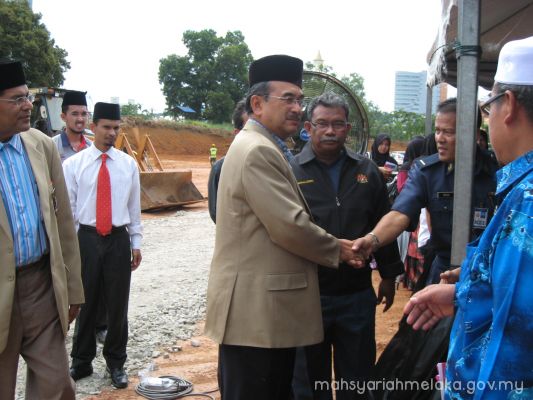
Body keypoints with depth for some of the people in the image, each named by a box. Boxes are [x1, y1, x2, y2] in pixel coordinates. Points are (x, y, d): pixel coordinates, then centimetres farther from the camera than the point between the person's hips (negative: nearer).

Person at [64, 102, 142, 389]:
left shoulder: (128, 164, 2)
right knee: (85, 302, 9)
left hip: (119, 239, 1)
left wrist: (136, 243, 6)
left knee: (118, 303, 8)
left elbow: (134, 207, 7)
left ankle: (116, 363, 24)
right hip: (86, 238, -1)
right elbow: (67, 208, 0)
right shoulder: (73, 164, -3)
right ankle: (81, 362, 27)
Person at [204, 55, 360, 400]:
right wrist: (336, 250, -5)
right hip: (256, 308, -11)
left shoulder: (265, 148, 18)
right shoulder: (257, 150, -17)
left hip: (267, 305, 11)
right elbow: (290, 226, -21)